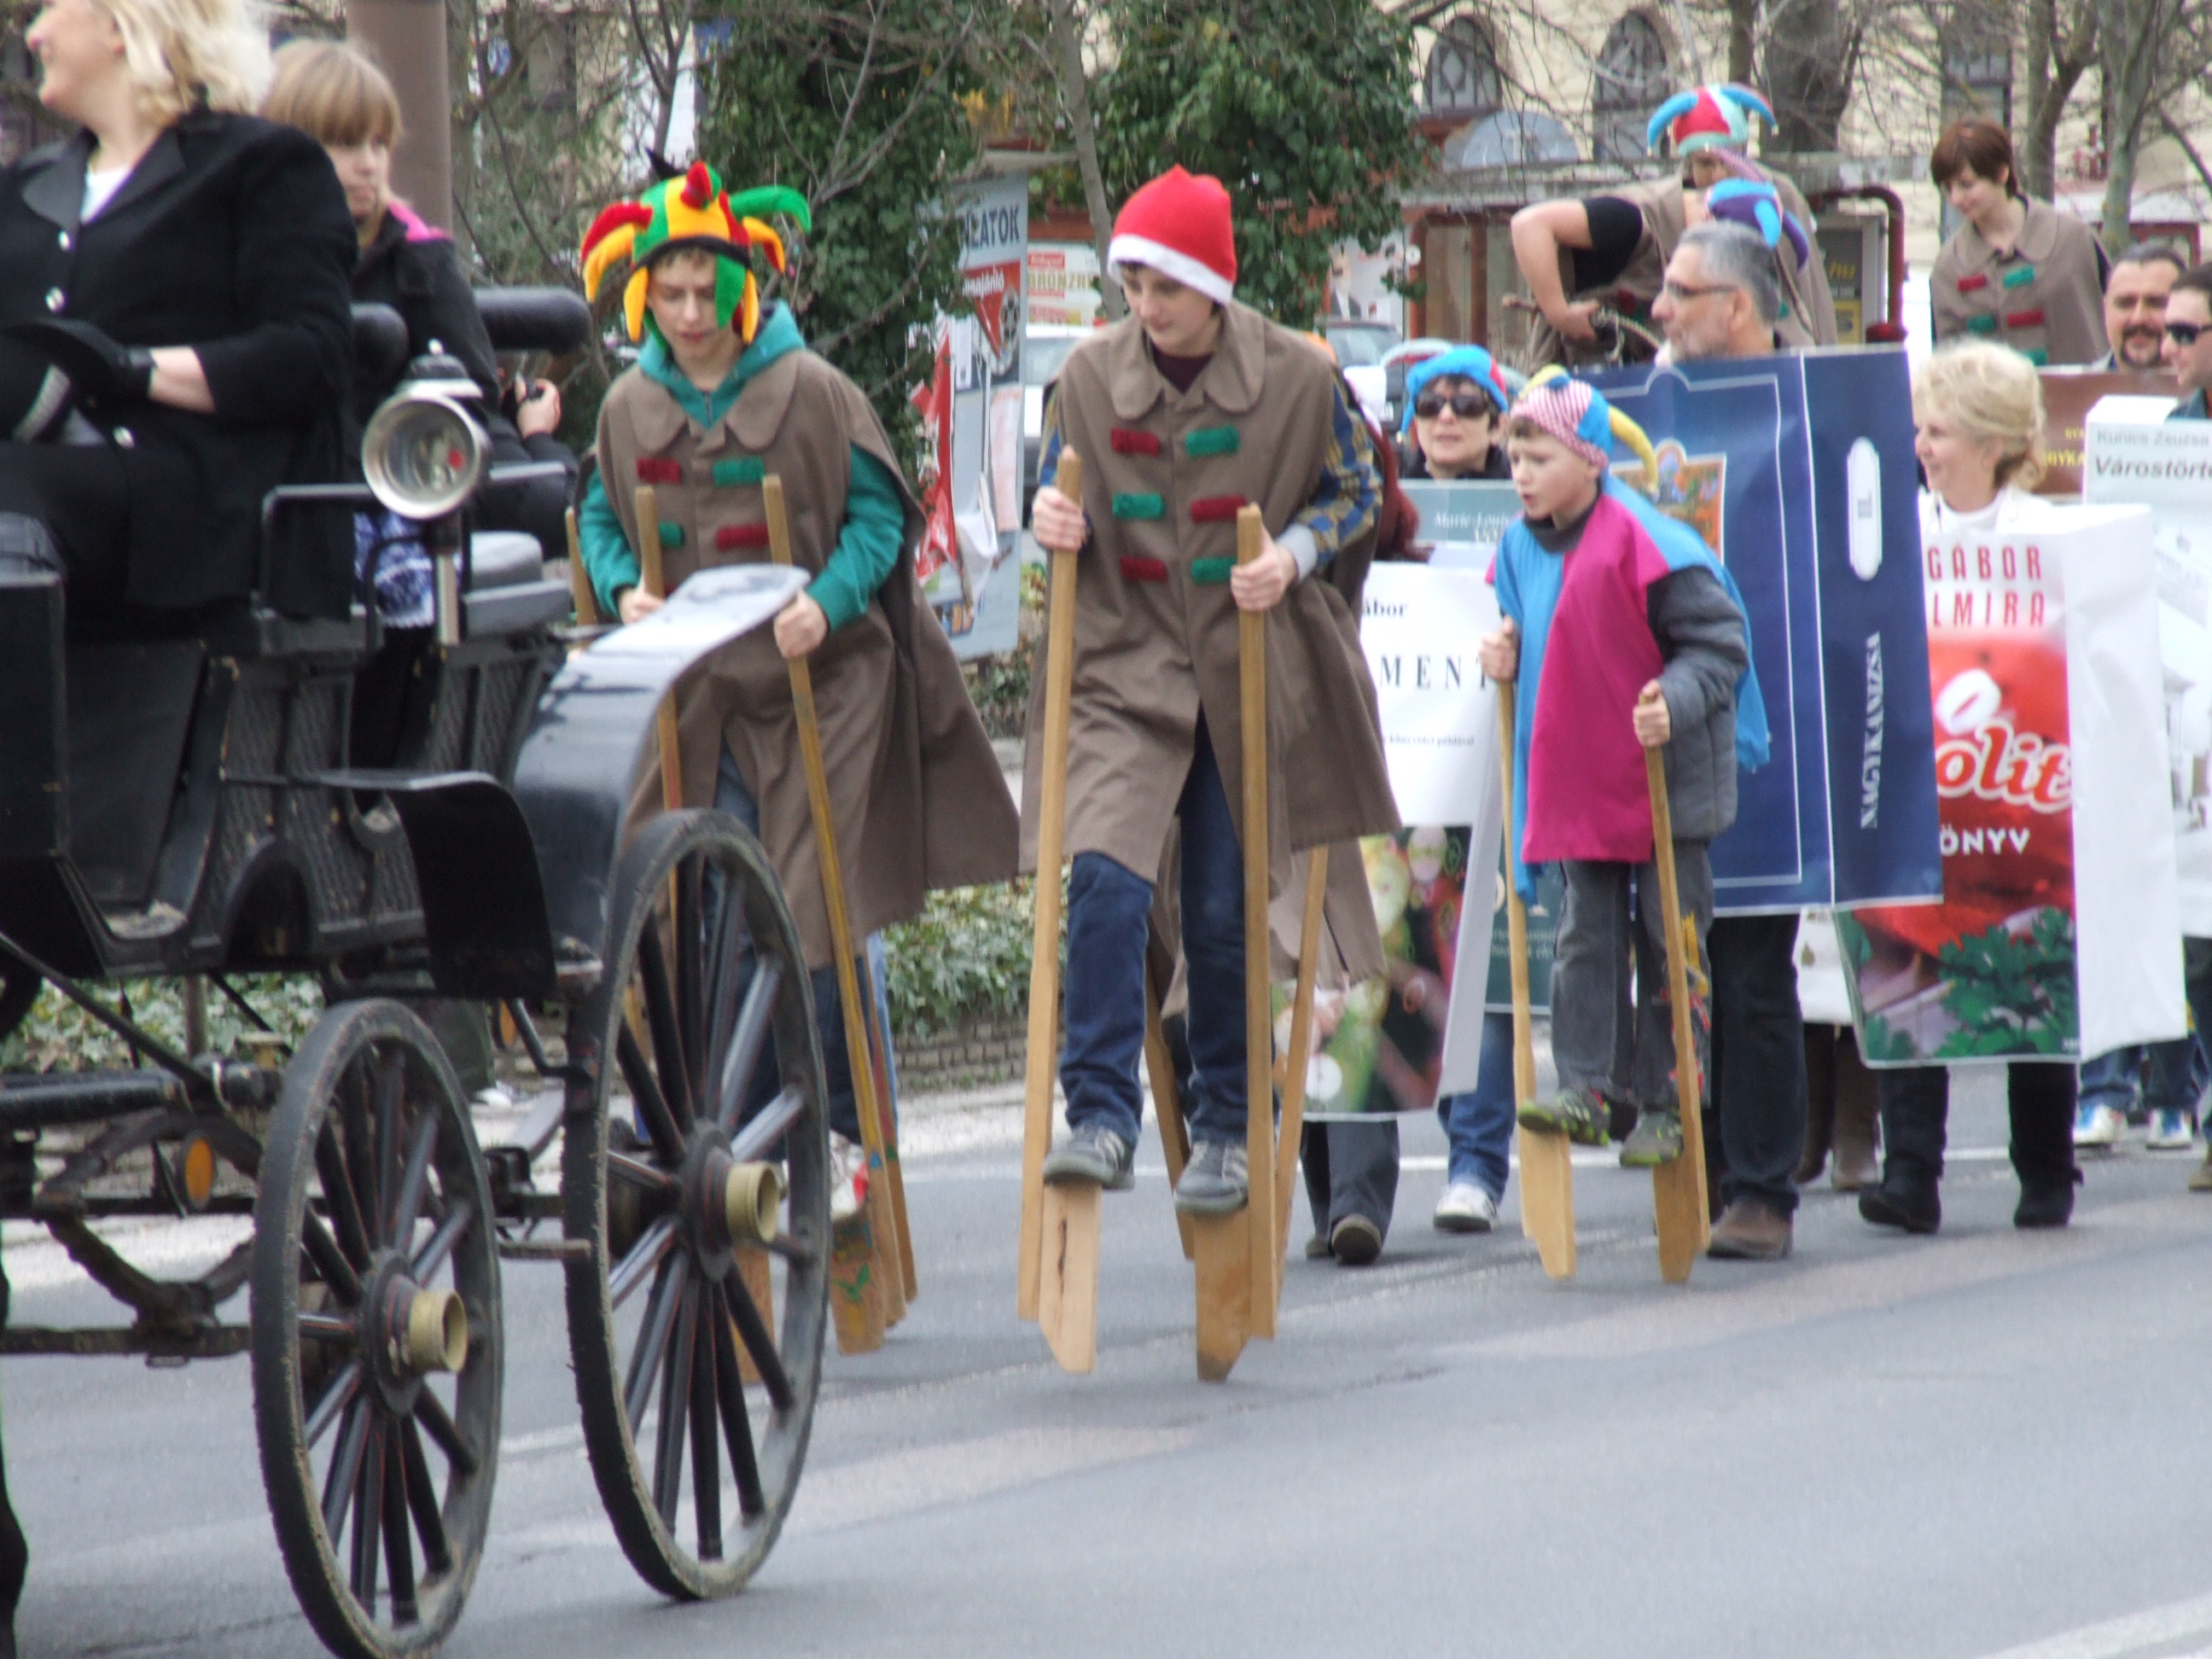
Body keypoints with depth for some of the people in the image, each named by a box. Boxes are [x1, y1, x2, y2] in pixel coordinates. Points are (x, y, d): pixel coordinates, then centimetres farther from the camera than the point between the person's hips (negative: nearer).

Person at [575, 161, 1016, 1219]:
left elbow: (881, 516, -2)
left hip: (814, 689, -3)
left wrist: (828, 602, -18)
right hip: (690, 701, 3)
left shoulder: (811, 393, -5)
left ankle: (842, 1136, 4)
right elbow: (601, 519, 17)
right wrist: (624, 591, -3)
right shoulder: (630, 406, 7)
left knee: (823, 919, -5)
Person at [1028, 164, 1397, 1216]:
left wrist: (1295, 552, -11)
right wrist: (1050, 525, -10)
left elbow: (1354, 493, 8)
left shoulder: (1297, 379, -5)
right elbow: (1053, 493, 13)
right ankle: (1101, 1118, -18)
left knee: (1226, 915, 6)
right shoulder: (1090, 377, 0)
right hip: (1124, 667, 0)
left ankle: (1223, 1130, 22)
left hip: (1250, 681, 0)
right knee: (1105, 881, -20)